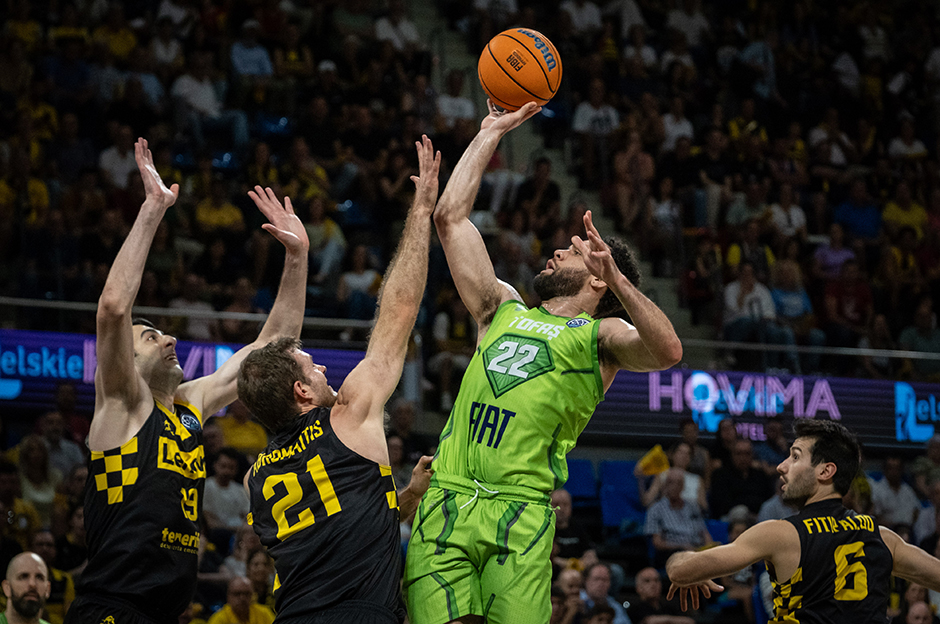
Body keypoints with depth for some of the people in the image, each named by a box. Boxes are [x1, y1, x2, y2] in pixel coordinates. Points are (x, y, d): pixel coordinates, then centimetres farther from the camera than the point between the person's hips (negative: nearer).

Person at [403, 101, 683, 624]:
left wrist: (617, 278, -17)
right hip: (447, 500, 3)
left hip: (521, 509, -3)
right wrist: (492, 132, 29)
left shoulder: (600, 336, 13)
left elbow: (668, 352, -9)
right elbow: (451, 216, 26)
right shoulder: (503, 309, 26)